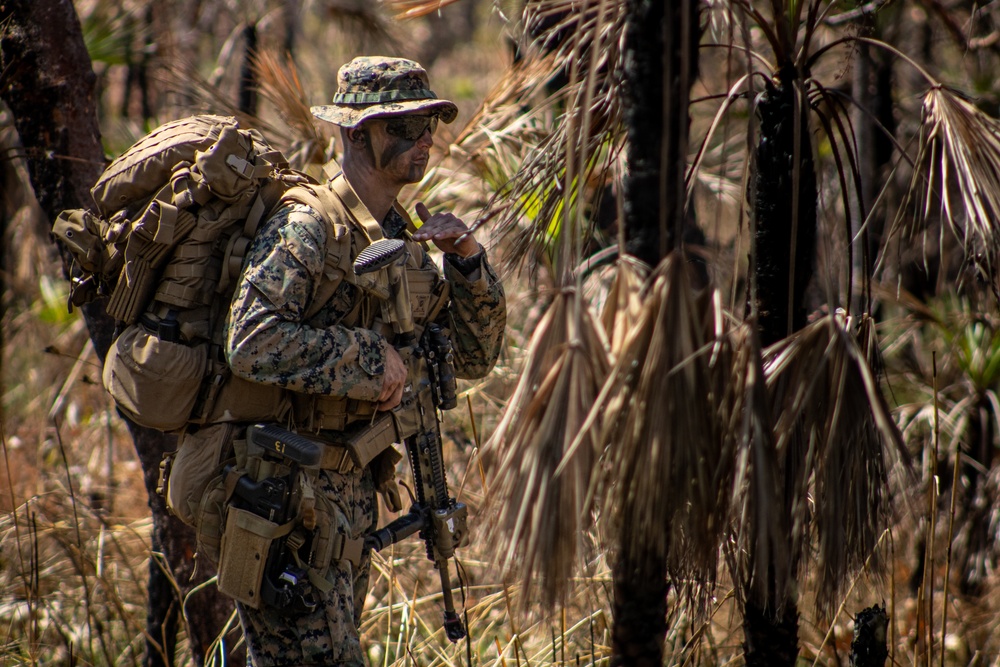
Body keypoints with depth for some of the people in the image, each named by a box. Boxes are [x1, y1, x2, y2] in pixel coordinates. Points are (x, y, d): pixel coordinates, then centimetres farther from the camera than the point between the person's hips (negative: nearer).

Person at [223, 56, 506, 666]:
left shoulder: (405, 238, 11)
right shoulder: (307, 229, -16)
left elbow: (473, 357, 13)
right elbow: (252, 344, -29)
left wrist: (467, 261, -2)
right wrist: (367, 358, -23)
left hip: (352, 487, 9)